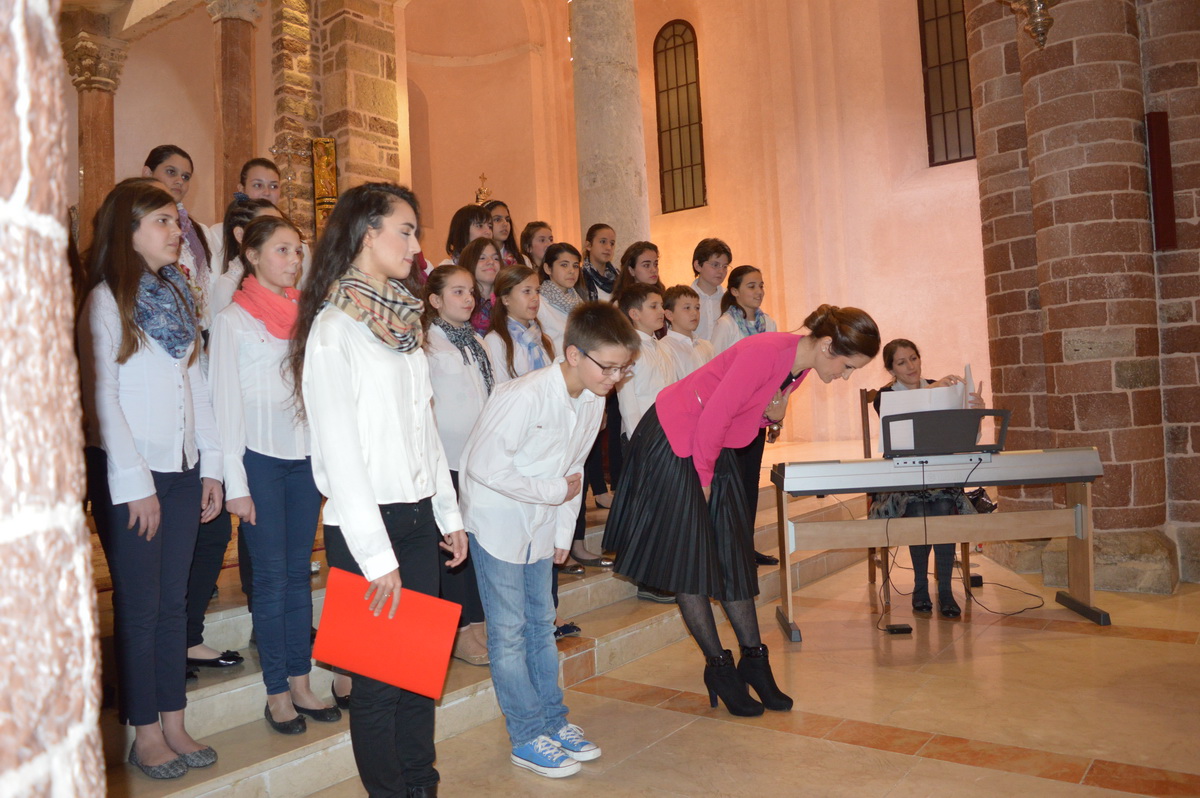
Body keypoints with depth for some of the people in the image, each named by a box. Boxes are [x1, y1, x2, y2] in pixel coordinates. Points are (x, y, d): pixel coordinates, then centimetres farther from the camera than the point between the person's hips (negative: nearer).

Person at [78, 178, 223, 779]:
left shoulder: (175, 294, 13)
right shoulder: (106, 301, -6)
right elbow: (102, 397, -11)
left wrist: (211, 465, 7)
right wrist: (134, 482, -13)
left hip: (181, 469, 6)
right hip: (128, 474, -6)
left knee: (173, 600, 11)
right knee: (139, 606, 3)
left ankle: (174, 724, 22)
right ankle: (145, 736, 16)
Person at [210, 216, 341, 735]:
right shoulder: (233, 319, -1)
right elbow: (227, 401, -5)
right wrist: (235, 483, -9)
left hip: (306, 455, 4)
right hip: (260, 458, -4)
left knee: (300, 572, 9)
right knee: (271, 575, 1)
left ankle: (300, 682, 19)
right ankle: (277, 692, 13)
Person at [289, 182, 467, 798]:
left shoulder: (400, 320, 13)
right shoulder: (334, 326, -11)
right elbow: (340, 451, -15)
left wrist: (448, 513, 14)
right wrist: (376, 556, -16)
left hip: (417, 517, 7)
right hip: (366, 525, -7)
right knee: (379, 677, 4)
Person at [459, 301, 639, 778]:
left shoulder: (593, 402, -3)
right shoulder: (525, 396, -27)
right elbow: (485, 466, -28)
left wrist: (563, 533, 9)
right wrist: (555, 491, -20)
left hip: (540, 524, 7)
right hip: (498, 519, -7)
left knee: (541, 624, 15)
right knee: (509, 631, 0)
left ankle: (553, 721, 28)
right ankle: (528, 738, 13)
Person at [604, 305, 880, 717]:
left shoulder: (800, 365, -1)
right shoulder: (764, 354, -28)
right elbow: (713, 418, -25)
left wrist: (773, 414, -10)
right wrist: (703, 476, -12)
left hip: (716, 445, 9)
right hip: (674, 440, -8)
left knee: (733, 555, 8)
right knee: (690, 558, -3)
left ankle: (753, 661, 17)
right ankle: (718, 667, 8)